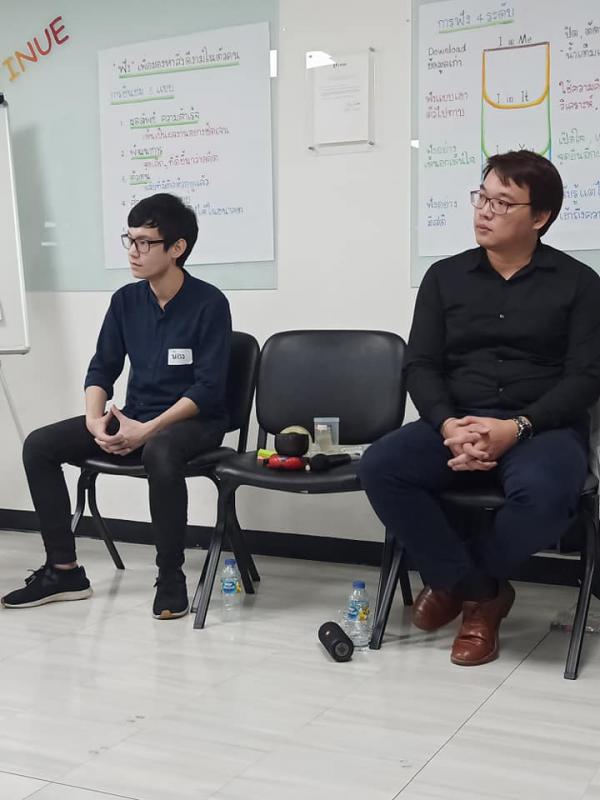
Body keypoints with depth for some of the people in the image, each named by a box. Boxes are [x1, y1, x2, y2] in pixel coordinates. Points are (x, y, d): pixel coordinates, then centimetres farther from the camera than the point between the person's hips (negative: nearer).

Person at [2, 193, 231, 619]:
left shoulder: (210, 303, -13)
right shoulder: (126, 300, 4)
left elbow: (208, 388, -18)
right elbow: (102, 369, 7)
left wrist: (147, 430, -25)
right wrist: (95, 419, -13)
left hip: (195, 421, -6)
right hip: (134, 418, 6)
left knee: (160, 453, -41)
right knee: (39, 445, -8)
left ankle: (171, 577, -22)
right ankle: (64, 570, -1)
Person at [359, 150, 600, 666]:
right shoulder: (444, 277, 12)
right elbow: (421, 366, 5)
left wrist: (517, 428, -20)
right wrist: (447, 424, -17)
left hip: (544, 427, -2)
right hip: (456, 425, 3)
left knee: (542, 492, -37)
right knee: (379, 467, -26)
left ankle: (457, 580, -4)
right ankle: (480, 590, -8)